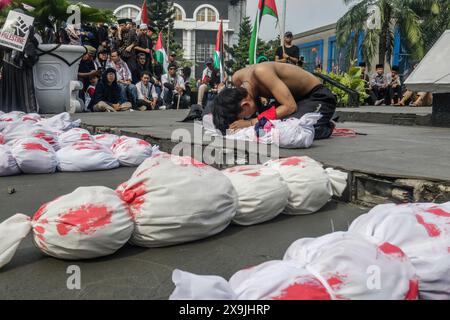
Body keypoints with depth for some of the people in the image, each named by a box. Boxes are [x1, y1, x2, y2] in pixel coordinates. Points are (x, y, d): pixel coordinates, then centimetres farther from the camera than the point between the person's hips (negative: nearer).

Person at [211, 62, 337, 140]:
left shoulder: (261, 72, -34)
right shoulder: (237, 79, -10)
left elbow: (290, 106, -34)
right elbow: (258, 106, 6)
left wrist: (252, 122, -34)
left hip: (317, 96, -8)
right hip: (294, 97, 8)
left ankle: (326, 128, -3)